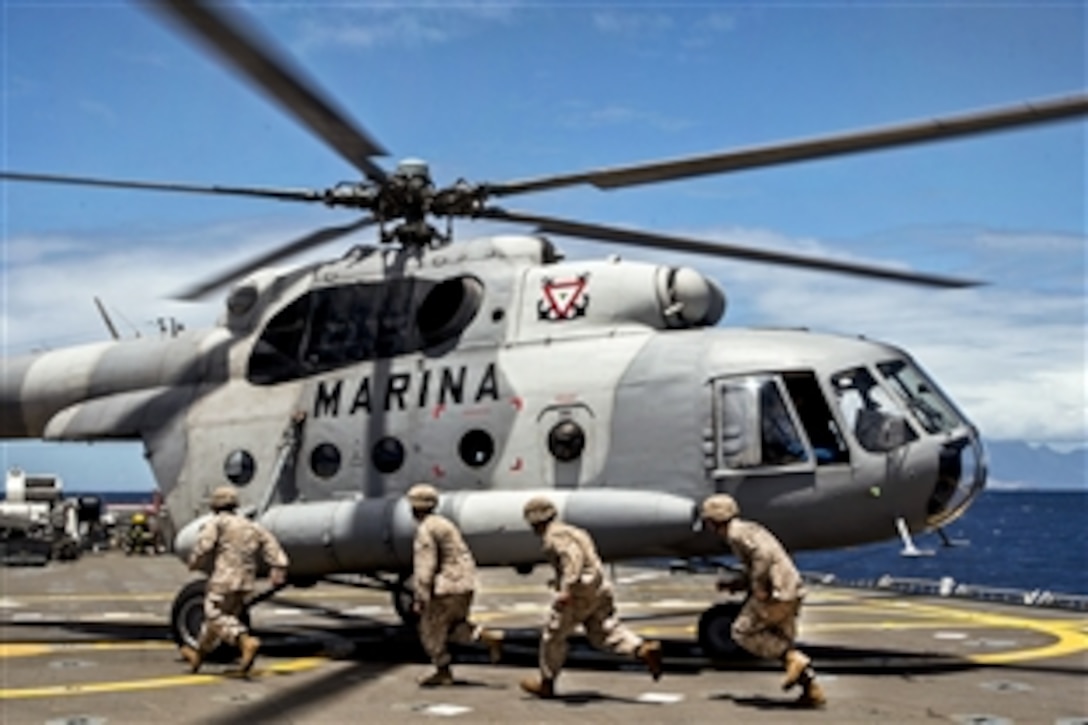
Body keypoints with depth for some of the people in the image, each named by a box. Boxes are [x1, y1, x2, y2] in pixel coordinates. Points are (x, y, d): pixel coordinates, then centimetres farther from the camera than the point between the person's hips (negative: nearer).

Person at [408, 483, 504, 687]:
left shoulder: (425, 530, -12)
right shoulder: (443, 524, 17)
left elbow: (425, 566, -19)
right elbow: (463, 556, 20)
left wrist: (421, 597, -18)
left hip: (447, 586, -9)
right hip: (465, 584, 9)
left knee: (431, 629, 5)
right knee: (453, 627, 19)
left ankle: (443, 672, 10)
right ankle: (490, 637, 3)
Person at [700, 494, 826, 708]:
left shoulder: (737, 533, -8)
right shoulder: (748, 529, 23)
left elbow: (764, 554, -24)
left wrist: (758, 588, -19)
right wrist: (734, 584, 22)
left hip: (778, 593, -10)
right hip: (792, 590, 10)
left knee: (743, 632, 1)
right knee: (780, 642, 16)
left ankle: (794, 659, -8)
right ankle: (812, 690, 10)